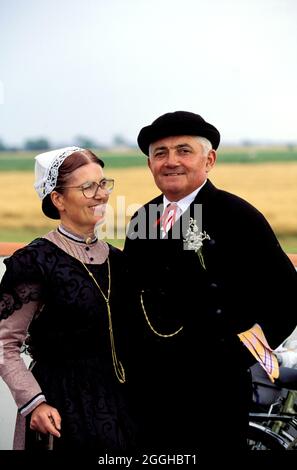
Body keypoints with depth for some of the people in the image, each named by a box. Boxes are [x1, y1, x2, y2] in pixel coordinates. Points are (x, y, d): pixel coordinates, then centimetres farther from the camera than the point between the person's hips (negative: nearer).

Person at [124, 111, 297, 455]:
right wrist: (132, 363, 8)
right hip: (148, 390, 6)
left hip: (214, 390, -5)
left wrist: (237, 353, -14)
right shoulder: (141, 220, 10)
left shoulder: (237, 217, -8)